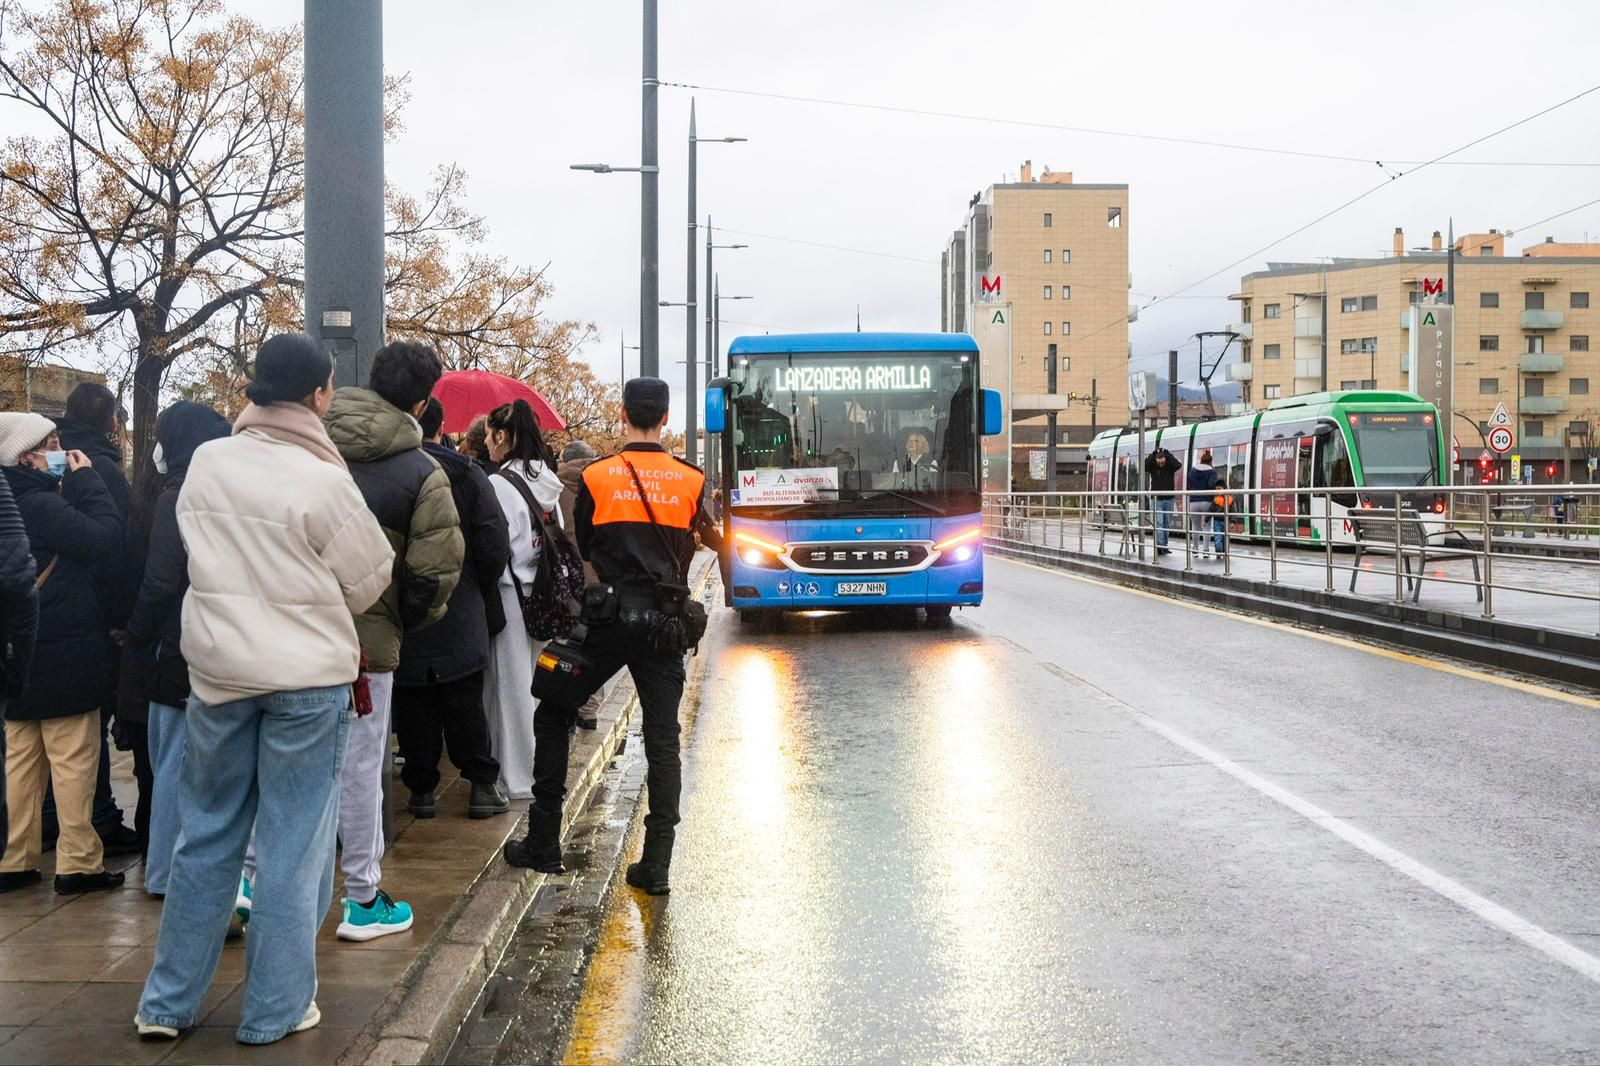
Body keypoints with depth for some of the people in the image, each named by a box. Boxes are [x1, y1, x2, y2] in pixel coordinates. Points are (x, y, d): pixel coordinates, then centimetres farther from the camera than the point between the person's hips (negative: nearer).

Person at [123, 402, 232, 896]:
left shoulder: (177, 498, -14)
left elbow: (160, 582, -17)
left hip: (180, 649, -7)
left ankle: (166, 872, 7)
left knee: (173, 761, 1)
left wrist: (137, 642, -7)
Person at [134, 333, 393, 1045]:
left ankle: (168, 1002, 22)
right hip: (308, 674, -4)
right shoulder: (322, 480, -15)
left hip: (217, 666, 5)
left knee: (207, 836, 15)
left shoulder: (205, 463, 0)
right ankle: (275, 1010, 14)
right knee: (293, 845, 6)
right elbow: (368, 582, -5)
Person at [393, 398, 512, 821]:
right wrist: (482, 588, 8)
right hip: (459, 612, 0)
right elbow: (494, 543, -7)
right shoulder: (466, 473, -4)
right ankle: (482, 785, 9)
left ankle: (421, 789, 12)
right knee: (464, 700, 8)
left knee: (414, 705, 8)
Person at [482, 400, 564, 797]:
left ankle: (517, 777, 8)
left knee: (512, 683, 1)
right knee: (538, 682, 16)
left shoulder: (498, 485, -15)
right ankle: (542, 770, 25)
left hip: (510, 596, -7)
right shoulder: (548, 483, 7)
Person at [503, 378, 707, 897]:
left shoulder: (596, 477, -3)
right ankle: (655, 865, 4)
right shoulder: (691, 481, 1)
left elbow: (584, 547, 10)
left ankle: (543, 844, 14)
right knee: (663, 740, 6)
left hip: (607, 619, -1)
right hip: (663, 621, 2)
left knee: (553, 715, 14)